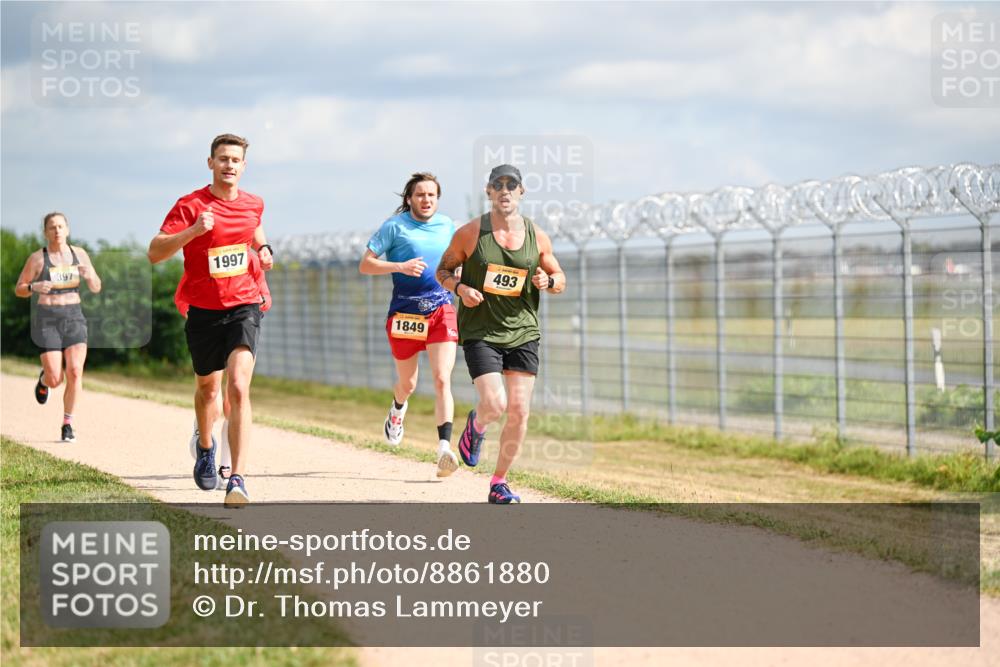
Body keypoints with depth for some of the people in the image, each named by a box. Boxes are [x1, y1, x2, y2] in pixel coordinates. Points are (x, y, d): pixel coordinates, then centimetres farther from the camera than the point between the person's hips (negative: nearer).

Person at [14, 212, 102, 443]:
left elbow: (96, 288, 7)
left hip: (74, 317, 2)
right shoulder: (37, 258, -3)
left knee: (75, 372, -15)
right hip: (47, 319, -2)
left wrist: (89, 275, -15)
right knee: (55, 380, -6)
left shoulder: (79, 254, 5)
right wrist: (34, 287, -19)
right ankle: (44, 379, 33)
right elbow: (19, 289, 3)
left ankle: (67, 424, -2)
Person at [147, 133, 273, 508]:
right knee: (207, 389, 18)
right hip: (203, 311, 0)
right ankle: (205, 447, 51)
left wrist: (263, 249, 9)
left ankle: (238, 479, -26)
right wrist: (194, 231, -30)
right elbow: (155, 253, -17)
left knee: (238, 388, -19)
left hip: (243, 307, 0)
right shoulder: (191, 206, -9)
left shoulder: (253, 205, 4)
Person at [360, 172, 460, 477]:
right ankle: (397, 411, 50)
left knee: (442, 380, -15)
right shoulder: (395, 226, -2)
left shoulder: (448, 226, 9)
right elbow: (365, 265, -4)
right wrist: (400, 266, -18)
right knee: (408, 384, 12)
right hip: (405, 312, -1)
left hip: (442, 311, 1)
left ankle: (444, 449, -21)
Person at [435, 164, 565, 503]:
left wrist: (548, 281, -9)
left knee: (519, 413, -3)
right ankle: (475, 426, 21)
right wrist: (460, 288, -13)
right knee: (494, 405, -17)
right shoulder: (470, 233, -3)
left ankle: (499, 484, 12)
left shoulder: (538, 237, 4)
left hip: (523, 333, 3)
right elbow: (443, 270, 7)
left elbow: (560, 280, 15)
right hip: (480, 332, -3)